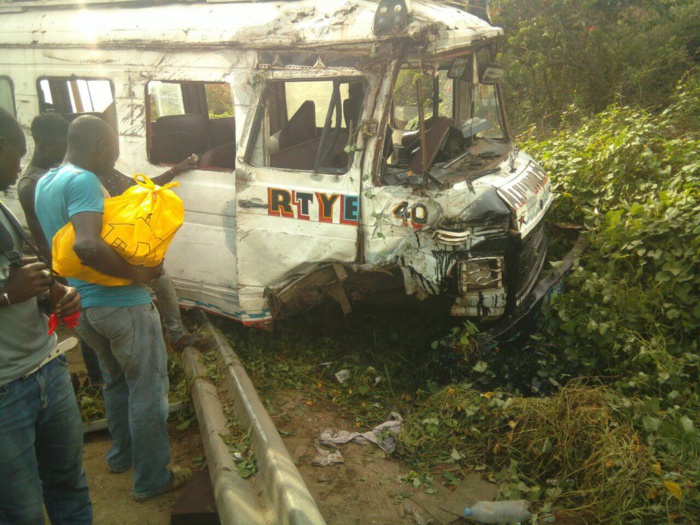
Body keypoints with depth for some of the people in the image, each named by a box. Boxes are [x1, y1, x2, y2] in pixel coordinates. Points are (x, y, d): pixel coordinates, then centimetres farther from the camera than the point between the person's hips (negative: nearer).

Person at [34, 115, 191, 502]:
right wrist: (139, 273, -23)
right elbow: (87, 245, -35)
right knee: (148, 390, 5)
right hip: (120, 304, -9)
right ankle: (152, 479, 18)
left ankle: (122, 455, 42)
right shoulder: (84, 181, -19)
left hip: (81, 306, 9)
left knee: (117, 382, 26)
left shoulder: (44, 183, 11)